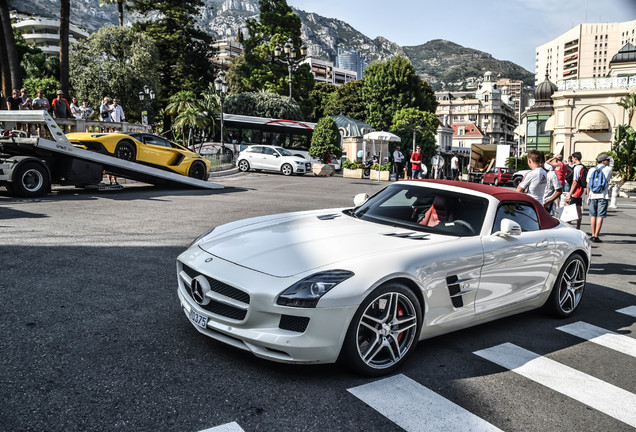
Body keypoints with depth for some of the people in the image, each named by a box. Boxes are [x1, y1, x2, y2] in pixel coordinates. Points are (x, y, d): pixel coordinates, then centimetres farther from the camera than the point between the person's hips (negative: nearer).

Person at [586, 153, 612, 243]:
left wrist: (588, 197, 14)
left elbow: (587, 185, 7)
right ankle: (596, 236, -7)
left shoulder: (591, 170, 6)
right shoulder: (609, 169, -1)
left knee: (593, 215, 13)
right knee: (600, 216, -3)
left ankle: (593, 235, 17)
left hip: (592, 195, 3)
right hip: (603, 196, -3)